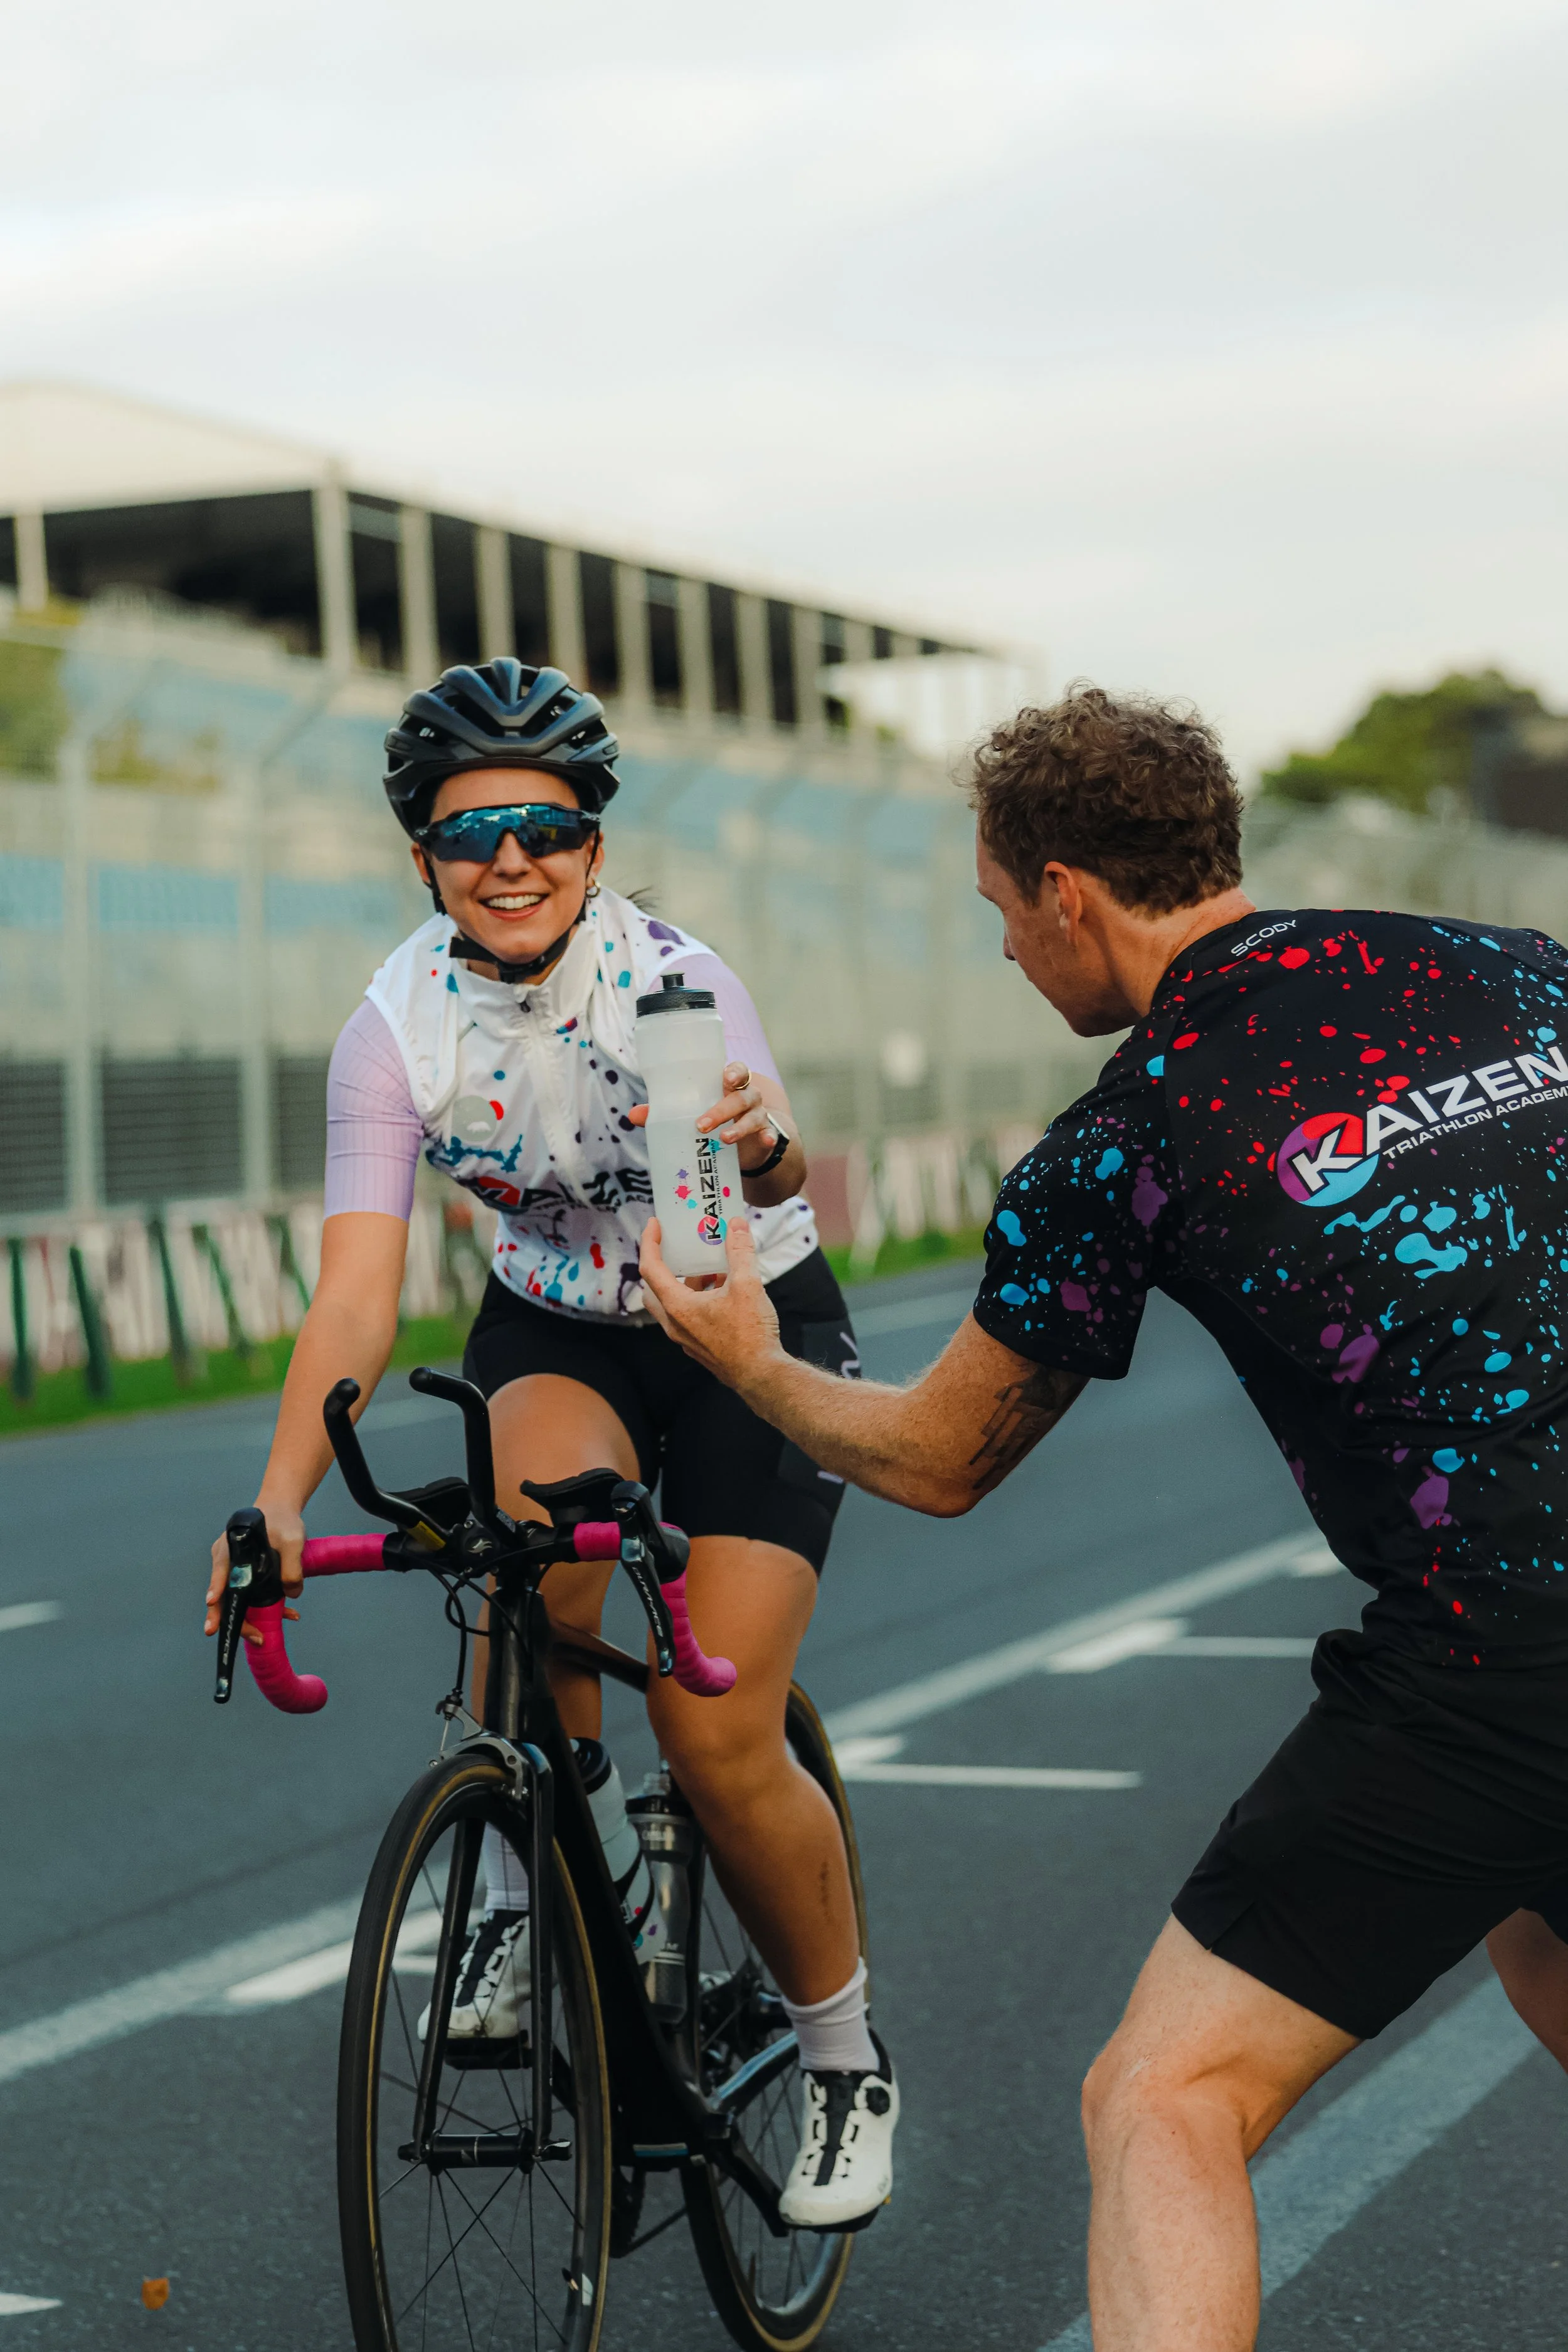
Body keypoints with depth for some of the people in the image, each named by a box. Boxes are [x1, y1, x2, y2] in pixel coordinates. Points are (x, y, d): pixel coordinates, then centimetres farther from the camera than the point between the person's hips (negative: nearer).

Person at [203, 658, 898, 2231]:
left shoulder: (673, 979, -23)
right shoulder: (395, 1032, -17)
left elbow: (773, 1176, -38)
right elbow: (357, 1291, -25)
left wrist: (763, 1147, -63)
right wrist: (279, 1500, -39)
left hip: (747, 1322, -2)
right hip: (556, 1324, 2)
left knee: (719, 1739, -12)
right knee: (538, 1504, -35)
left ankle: (844, 2058, 13)